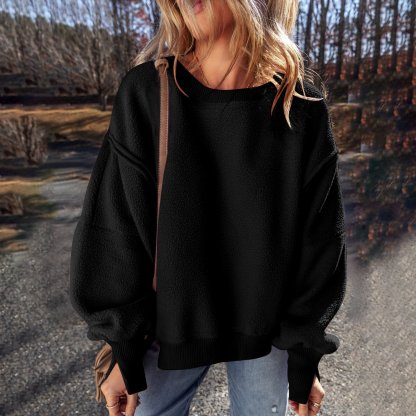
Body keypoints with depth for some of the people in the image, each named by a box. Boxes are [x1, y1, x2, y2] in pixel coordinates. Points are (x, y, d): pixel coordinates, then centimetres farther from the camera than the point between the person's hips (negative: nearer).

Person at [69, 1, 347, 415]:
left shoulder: (302, 109, -13)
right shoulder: (145, 94, -14)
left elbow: (317, 242, -7)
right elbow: (114, 232, -10)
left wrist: (305, 355, -1)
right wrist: (123, 351, -4)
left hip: (266, 332, 1)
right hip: (170, 328, 1)